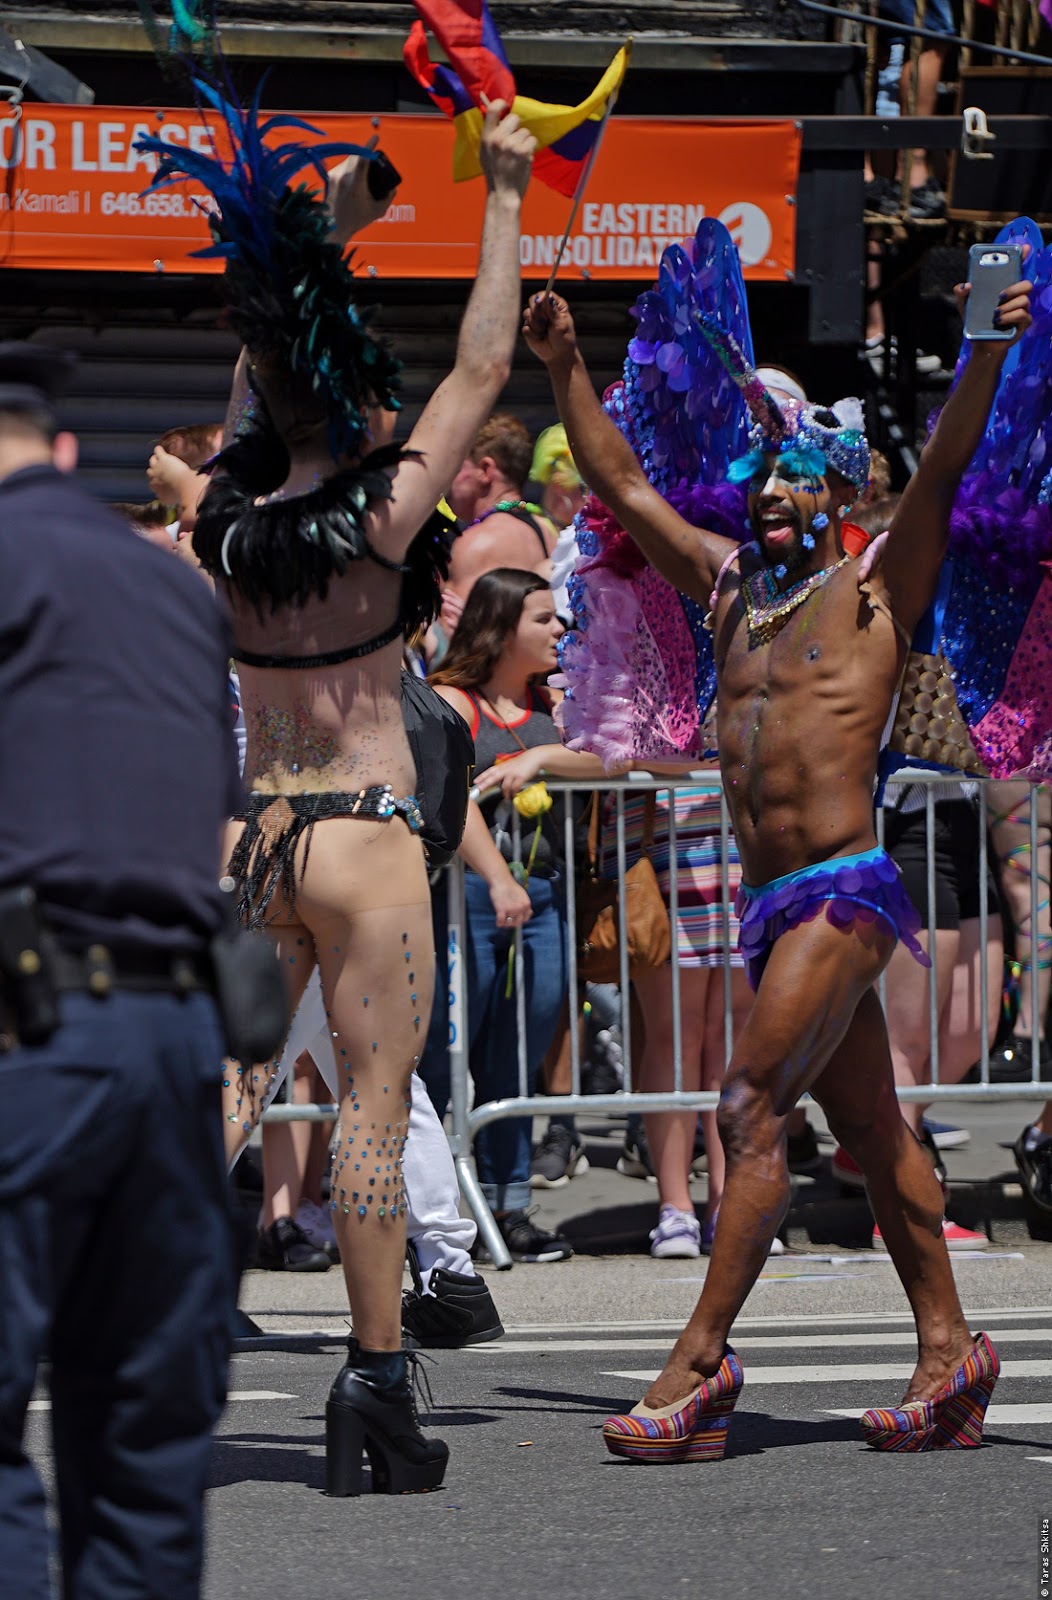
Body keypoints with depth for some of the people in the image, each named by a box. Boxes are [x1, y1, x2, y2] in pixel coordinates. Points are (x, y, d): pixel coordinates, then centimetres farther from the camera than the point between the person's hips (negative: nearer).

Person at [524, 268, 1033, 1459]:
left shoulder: (875, 589, -1)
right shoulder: (730, 583, 16)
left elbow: (941, 471, -15)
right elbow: (621, 485, 25)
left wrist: (985, 359, -29)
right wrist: (566, 369, 21)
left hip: (842, 891, -7)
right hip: (767, 899, 7)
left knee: (750, 1106, -14)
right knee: (870, 1131, 9)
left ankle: (699, 1362, -15)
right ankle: (948, 1354, 14)